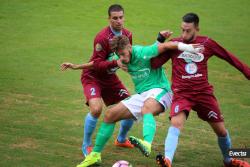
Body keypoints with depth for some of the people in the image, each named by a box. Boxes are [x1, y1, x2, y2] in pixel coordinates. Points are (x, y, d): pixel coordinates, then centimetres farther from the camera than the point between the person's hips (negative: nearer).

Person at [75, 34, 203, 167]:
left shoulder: (143, 53, -17)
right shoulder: (122, 59, 5)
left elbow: (166, 45, -22)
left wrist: (188, 48, -32)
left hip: (159, 91, -8)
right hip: (141, 95, 8)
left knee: (146, 108, -42)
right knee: (110, 114, 0)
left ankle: (147, 144, -69)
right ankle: (95, 155, 9)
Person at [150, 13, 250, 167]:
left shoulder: (207, 43, -1)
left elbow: (229, 57, 9)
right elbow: (155, 64, -4)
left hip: (204, 92, 2)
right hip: (182, 94, -2)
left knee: (221, 130, 7)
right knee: (176, 123, -28)